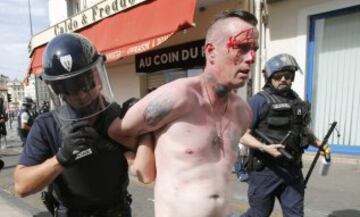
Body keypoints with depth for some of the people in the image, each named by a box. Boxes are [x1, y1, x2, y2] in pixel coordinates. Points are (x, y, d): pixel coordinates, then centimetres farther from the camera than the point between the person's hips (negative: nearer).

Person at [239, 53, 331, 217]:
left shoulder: (296, 100, 10)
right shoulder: (259, 101, -12)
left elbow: (303, 129, 24)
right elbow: (242, 134, -16)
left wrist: (319, 143, 9)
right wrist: (265, 148, -28)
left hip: (293, 170, 6)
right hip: (265, 170, -6)